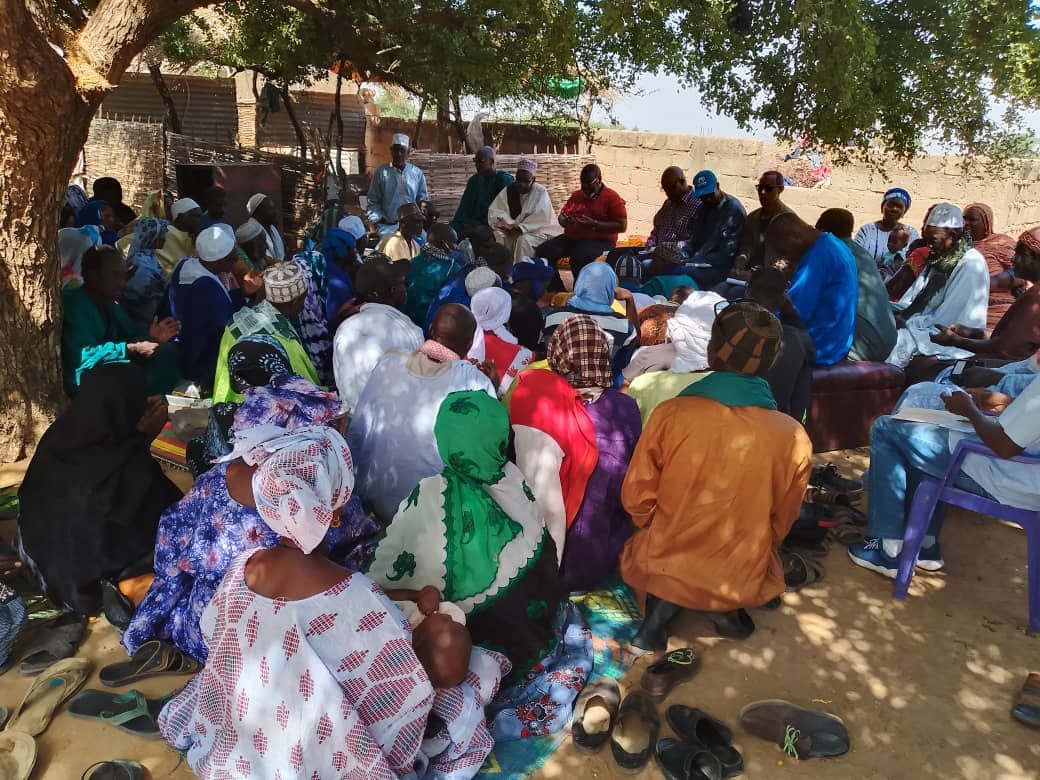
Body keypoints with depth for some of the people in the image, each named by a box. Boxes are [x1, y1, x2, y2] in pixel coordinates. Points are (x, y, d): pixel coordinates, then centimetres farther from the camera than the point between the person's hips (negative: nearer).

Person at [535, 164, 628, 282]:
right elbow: (562, 216, 24)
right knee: (543, 251, -19)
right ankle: (558, 291, -14)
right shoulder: (576, 195, 18)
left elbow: (622, 226, -8)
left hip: (599, 240, -6)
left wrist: (594, 224, -19)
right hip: (571, 237, 6)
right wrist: (565, 221, -4)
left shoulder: (612, 197, -1)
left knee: (579, 258, -39)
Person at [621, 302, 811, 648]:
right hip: (742, 580, 1)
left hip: (663, 568, -1)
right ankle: (726, 608, 10)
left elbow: (637, 498, -8)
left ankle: (661, 608, 9)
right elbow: (781, 523, 0)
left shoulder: (671, 413, -19)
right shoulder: (795, 438, -15)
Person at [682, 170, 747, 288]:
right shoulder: (703, 208, 18)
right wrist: (683, 254, -4)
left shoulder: (734, 210, -7)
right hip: (697, 262, 7)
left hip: (719, 268, -7)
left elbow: (727, 254, -13)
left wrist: (692, 262, -19)